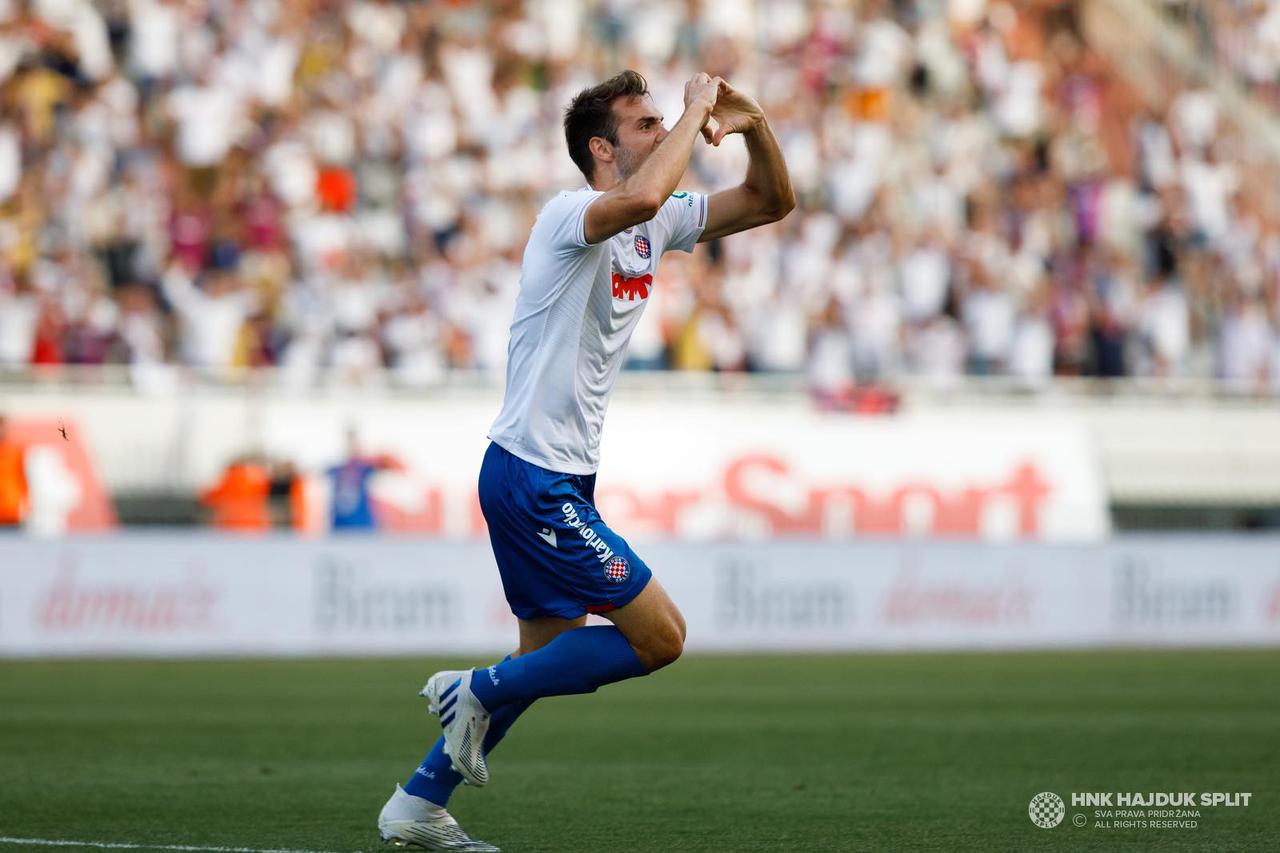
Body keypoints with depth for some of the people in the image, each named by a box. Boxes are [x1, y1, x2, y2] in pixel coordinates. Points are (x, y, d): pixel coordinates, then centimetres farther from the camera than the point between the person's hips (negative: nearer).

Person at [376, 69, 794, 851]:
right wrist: (699, 109, -28)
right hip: (535, 479, -10)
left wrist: (753, 121, -3)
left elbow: (771, 202, 15)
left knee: (550, 654, 16)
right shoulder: (571, 215, -17)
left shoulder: (658, 226, 10)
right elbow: (639, 199, -41)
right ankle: (479, 691, 1)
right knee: (661, 636, -9)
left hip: (559, 481, 10)